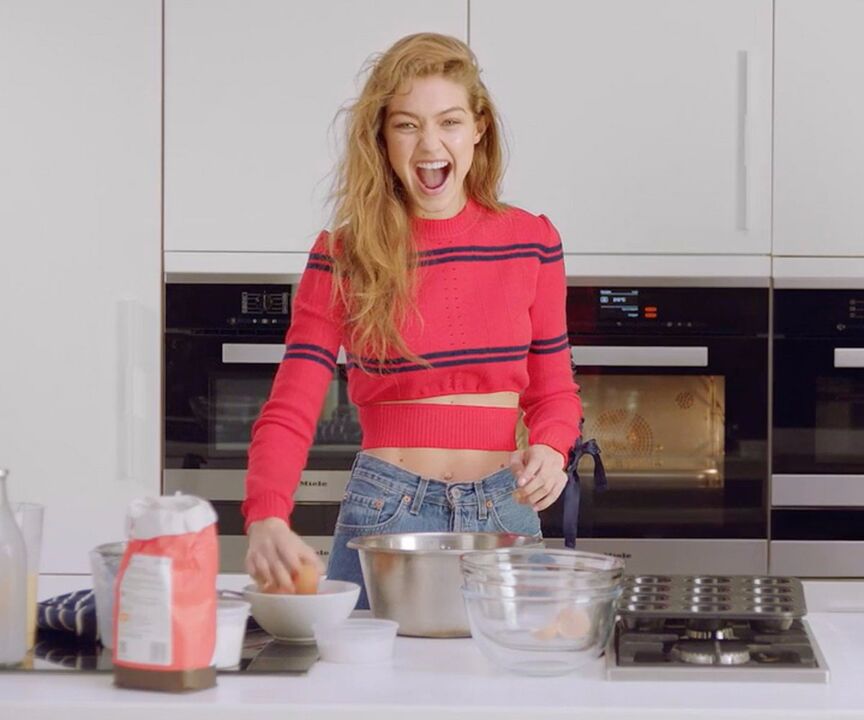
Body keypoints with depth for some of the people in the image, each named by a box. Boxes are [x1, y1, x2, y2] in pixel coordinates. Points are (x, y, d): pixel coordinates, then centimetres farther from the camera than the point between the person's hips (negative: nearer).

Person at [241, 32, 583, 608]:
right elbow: (290, 413, -8)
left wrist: (550, 449, -11)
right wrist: (266, 520, -27)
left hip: (504, 513, 2)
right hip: (385, 514, -2)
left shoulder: (531, 241, 2)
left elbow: (552, 390, 12)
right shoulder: (344, 257, -4)